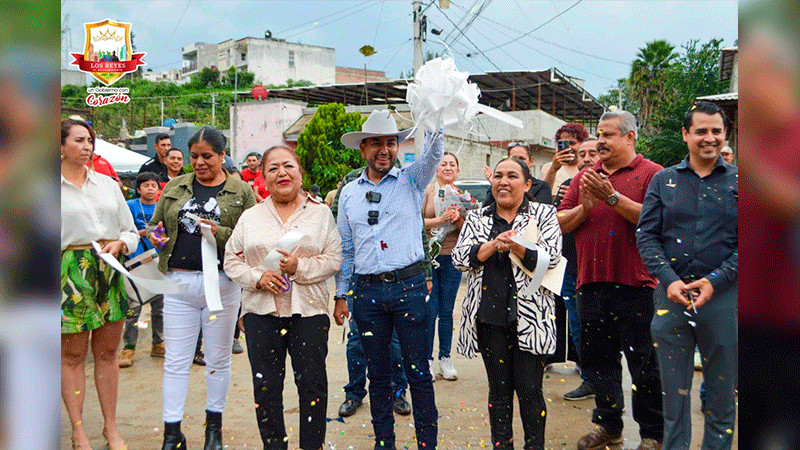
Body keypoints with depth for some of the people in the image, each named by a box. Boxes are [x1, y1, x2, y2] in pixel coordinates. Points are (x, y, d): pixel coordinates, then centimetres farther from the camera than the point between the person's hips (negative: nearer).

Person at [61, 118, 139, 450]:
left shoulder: (107, 183, 12)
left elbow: (131, 231, 16)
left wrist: (120, 243, -5)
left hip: (110, 270, 4)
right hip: (70, 272, -3)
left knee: (107, 353, 9)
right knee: (72, 355, 4)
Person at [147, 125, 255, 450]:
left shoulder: (241, 191, 1)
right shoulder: (175, 188, 11)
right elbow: (154, 224, 17)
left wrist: (221, 234, -20)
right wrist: (154, 235, -5)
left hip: (221, 283, -2)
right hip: (178, 281, 2)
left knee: (218, 359, 10)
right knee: (175, 361, 4)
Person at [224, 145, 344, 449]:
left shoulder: (320, 213, 5)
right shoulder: (250, 217, 10)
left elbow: (335, 259, -1)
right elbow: (232, 259, 8)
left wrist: (300, 267, -15)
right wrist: (257, 277, -9)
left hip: (308, 310, -1)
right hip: (261, 310, 2)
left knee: (312, 383, 4)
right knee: (266, 386, 7)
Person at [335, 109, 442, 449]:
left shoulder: (411, 180, 4)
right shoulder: (349, 193, 11)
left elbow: (433, 153, -16)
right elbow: (345, 248, 14)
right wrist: (340, 294, 12)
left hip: (408, 286, -3)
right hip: (367, 291, 3)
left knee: (418, 372, 2)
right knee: (377, 373, 12)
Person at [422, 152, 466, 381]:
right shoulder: (426, 190, 0)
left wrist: (458, 220, -12)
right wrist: (439, 220, -18)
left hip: (452, 257, 3)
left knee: (447, 311, 8)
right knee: (429, 310, -2)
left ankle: (445, 360, 18)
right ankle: (426, 360, 10)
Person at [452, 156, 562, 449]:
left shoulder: (544, 214, 6)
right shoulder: (476, 218, 13)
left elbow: (551, 257, -7)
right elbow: (460, 257, 1)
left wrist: (518, 248, -24)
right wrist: (494, 245, -14)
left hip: (530, 316, -2)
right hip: (489, 316, 2)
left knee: (529, 389, -1)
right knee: (498, 389, 10)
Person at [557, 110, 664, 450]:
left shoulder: (652, 174, 0)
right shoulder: (584, 177, 14)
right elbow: (560, 224, 11)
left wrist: (612, 197, -18)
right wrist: (585, 206, -7)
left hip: (634, 285, -5)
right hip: (591, 283, 5)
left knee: (643, 362, 2)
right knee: (596, 359, 13)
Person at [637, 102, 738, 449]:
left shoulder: (737, 181, 3)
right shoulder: (663, 180, 6)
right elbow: (646, 235, 2)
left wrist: (715, 281, -13)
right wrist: (669, 279, -12)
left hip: (723, 297, 0)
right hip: (671, 294, 1)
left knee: (721, 389, 11)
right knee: (673, 389, 10)